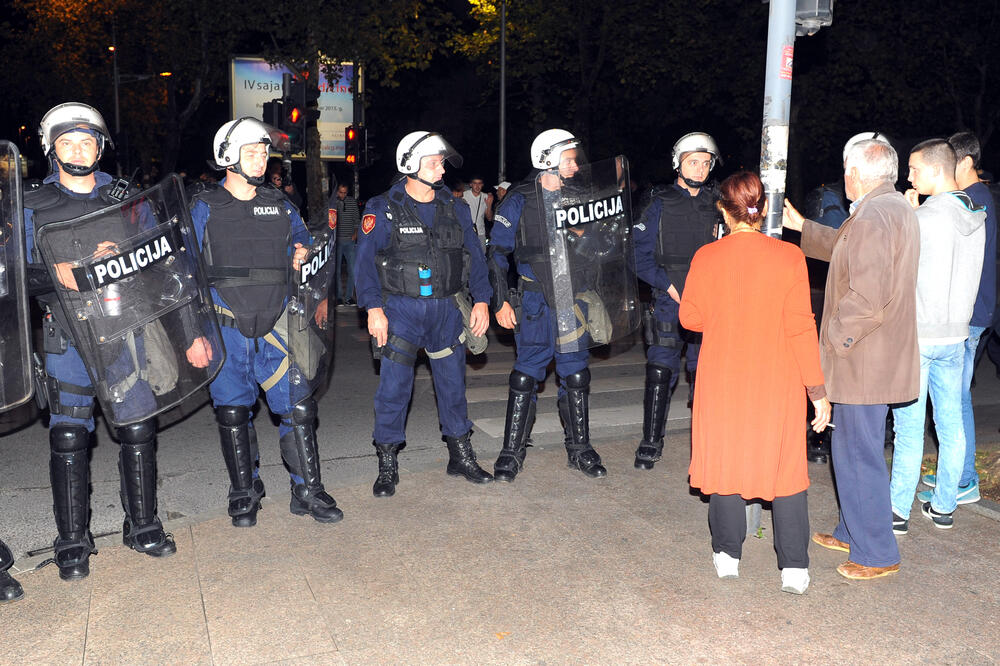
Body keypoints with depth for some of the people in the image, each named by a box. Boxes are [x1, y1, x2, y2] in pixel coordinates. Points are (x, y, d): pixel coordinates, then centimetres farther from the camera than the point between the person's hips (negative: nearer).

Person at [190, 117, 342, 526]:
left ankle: (307, 491, 11)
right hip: (226, 329, -1)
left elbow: (301, 239, 23)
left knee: (298, 406, -3)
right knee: (233, 412, 7)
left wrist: (302, 253, -1)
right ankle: (244, 494, 24)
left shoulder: (280, 205, 11)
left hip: (275, 327, 2)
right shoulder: (204, 209, 3)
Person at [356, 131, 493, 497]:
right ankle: (387, 465, 10)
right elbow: (365, 260, -7)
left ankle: (461, 456, 26)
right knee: (394, 387, -4)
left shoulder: (455, 208, 8)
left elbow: (474, 255, 12)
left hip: (446, 309, 4)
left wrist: (481, 300, 4)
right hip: (401, 309, -4)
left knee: (453, 382, 11)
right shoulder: (384, 209, -5)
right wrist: (374, 308, -15)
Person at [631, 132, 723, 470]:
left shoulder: (717, 205, 10)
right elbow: (640, 255, 0)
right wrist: (669, 286, -9)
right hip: (669, 303, -2)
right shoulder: (661, 204, 4)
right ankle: (651, 442, 9)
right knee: (661, 372, -2)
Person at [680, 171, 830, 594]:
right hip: (778, 382, 0)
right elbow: (800, 326, -10)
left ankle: (727, 554, 23)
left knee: (725, 459, 14)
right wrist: (818, 389, -4)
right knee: (785, 464, 10)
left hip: (722, 380, 1)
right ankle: (794, 567, 12)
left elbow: (690, 317, 2)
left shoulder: (707, 258, -8)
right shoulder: (788, 257, -10)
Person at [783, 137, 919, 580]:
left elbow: (866, 299, -28)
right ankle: (853, 532, 34)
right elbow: (847, 248, 30)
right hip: (880, 357, 11)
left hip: (862, 361, -11)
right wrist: (801, 225, 36)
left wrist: (832, 340, -18)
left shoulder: (871, 217, -21)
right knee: (853, 450, 21)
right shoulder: (898, 209, 13)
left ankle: (877, 554, 11)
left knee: (859, 456, 0)